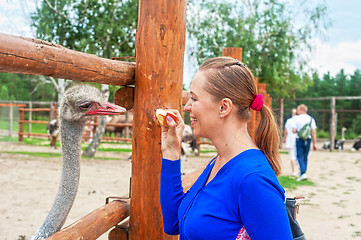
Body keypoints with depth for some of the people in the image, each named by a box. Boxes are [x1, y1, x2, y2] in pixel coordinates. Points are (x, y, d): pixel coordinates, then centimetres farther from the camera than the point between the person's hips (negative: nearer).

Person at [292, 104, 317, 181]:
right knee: (305, 157, 14)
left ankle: (303, 173, -16)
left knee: (300, 156, -1)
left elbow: (294, 131, -8)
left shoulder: (297, 118, -6)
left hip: (299, 139, -3)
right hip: (308, 139, 4)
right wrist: (314, 144, 3)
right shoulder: (311, 119, 3)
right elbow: (314, 132, 0)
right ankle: (302, 172, 22)